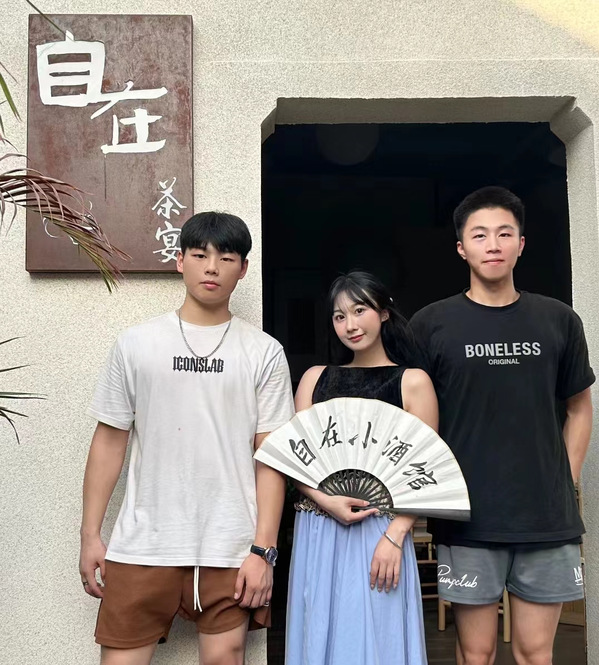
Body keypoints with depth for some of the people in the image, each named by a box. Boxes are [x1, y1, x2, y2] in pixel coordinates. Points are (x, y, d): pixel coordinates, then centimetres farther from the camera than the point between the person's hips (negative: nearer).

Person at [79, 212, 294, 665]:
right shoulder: (136, 344, 3)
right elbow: (110, 442, 6)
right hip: (143, 544, 1)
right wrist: (90, 534, 5)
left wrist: (263, 549, -6)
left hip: (231, 548, 0)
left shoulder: (264, 352, -1)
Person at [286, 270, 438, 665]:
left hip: (380, 532, -3)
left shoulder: (412, 381, 0)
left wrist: (394, 536, -13)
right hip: (317, 532, 3)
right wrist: (327, 501, -10)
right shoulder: (315, 378, 9)